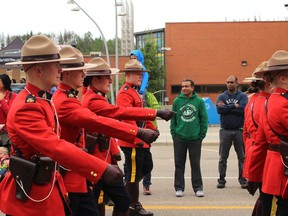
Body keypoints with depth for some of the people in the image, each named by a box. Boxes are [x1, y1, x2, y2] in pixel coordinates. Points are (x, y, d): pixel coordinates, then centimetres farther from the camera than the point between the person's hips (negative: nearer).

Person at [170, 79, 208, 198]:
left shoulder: (199, 101, 0)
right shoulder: (177, 101, 3)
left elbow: (204, 119, 3)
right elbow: (173, 119, 6)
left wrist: (202, 135, -1)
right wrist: (174, 134, 0)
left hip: (195, 138, -1)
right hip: (179, 138, 1)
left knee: (195, 165, 6)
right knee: (179, 165, 6)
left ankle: (198, 188, 14)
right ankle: (179, 188, 15)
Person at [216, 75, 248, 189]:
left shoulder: (243, 96, 4)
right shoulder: (222, 96, 7)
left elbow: (243, 109, -15)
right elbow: (219, 109, -11)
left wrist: (226, 107, -10)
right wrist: (234, 106, -11)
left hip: (239, 130, -1)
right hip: (225, 130, 1)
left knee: (242, 157, 3)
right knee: (223, 157, 4)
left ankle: (242, 179, 9)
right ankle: (221, 179, 10)